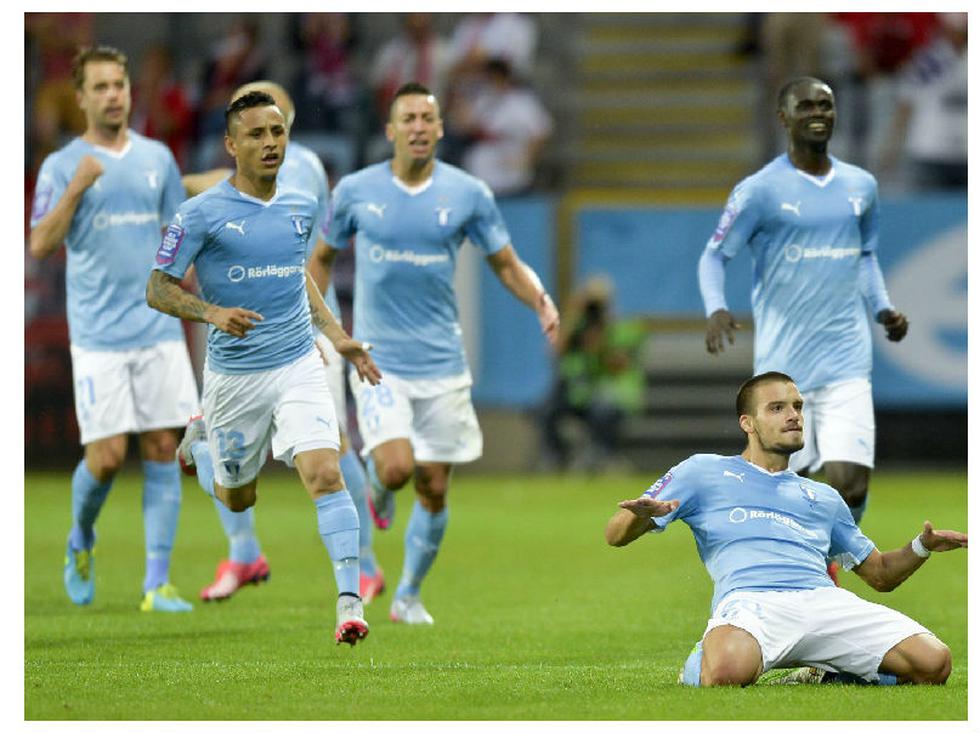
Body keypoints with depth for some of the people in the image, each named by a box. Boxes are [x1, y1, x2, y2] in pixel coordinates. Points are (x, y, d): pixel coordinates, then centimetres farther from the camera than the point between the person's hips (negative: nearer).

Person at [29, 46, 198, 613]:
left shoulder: (158, 158, 11)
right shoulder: (63, 166, 0)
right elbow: (40, 245, -9)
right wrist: (77, 188, -20)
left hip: (159, 330, 3)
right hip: (99, 334, -3)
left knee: (163, 450, -2)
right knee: (107, 456, -7)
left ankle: (158, 583, 0)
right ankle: (81, 541, 23)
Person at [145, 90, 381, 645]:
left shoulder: (302, 207, 5)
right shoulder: (203, 213, -10)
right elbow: (158, 289, -7)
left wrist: (338, 336, 16)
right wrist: (212, 313, -24)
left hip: (299, 366, 2)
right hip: (234, 375, -2)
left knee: (325, 474, -19)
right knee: (237, 499, 15)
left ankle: (350, 600, -19)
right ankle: (200, 441, 49)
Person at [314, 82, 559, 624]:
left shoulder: (468, 194, 0)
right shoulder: (355, 191, -1)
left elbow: (507, 264, 7)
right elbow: (323, 256, 13)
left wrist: (541, 302, -12)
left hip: (441, 362, 2)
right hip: (379, 359, -2)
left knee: (434, 489, 3)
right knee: (396, 467, -20)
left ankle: (408, 595, 23)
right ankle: (375, 483, 18)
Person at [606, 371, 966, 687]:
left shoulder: (824, 497, 35)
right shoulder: (703, 471, 23)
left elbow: (880, 574, 38)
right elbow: (616, 535, 17)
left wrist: (922, 547, 15)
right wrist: (642, 514, -10)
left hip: (826, 600, 4)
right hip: (750, 599, -4)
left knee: (933, 663, -21)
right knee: (728, 672, -42)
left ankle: (828, 672, 4)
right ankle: (702, 661, -3)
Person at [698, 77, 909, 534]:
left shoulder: (861, 186, 11)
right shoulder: (760, 190, -3)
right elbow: (714, 256, 0)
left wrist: (882, 308, 10)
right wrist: (716, 309, -18)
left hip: (847, 363, 3)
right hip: (783, 363, -3)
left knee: (849, 486, -11)